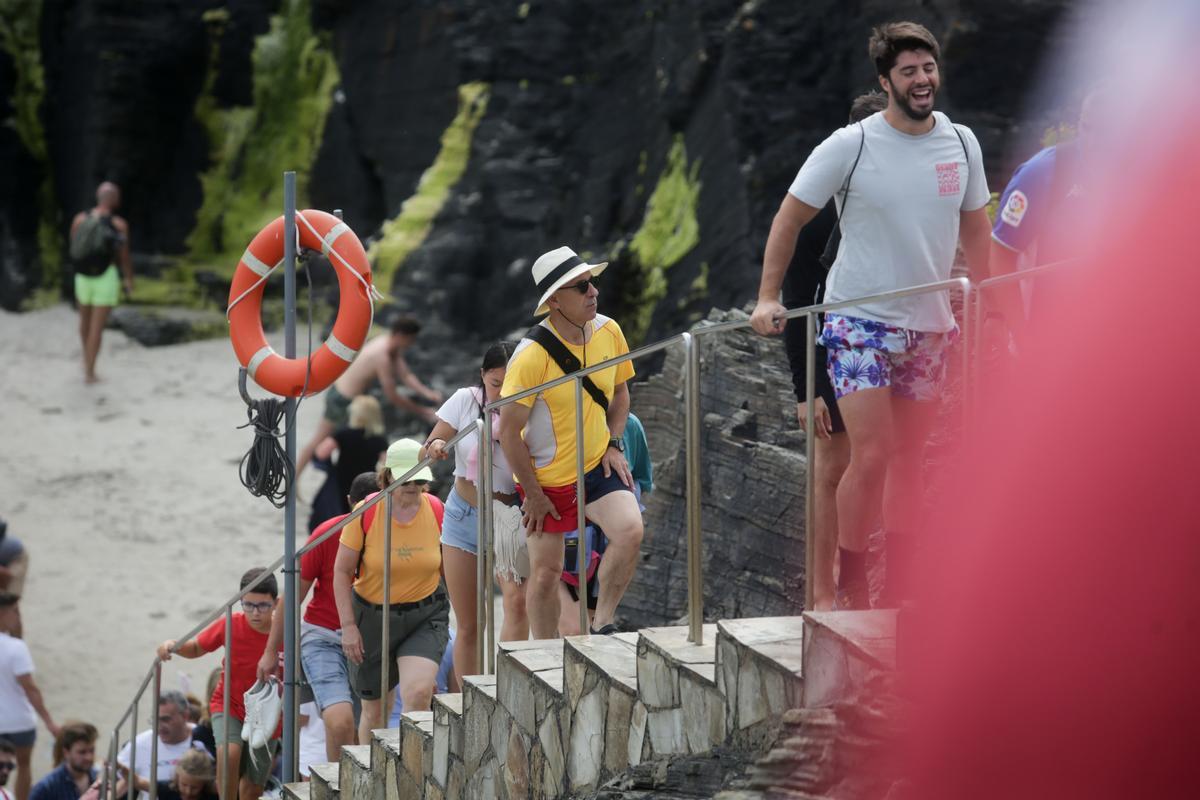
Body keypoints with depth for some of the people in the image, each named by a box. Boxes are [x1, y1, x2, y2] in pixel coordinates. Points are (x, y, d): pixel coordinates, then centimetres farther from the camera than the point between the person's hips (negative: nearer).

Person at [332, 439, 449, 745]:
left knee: (418, 693, -23)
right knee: (374, 709, 10)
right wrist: (348, 626, -11)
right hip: (372, 616, 0)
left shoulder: (437, 511, -6)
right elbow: (342, 571, -5)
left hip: (425, 617, 0)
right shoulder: (366, 513, -11)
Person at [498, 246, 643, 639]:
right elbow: (508, 430, -18)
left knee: (630, 530, -22)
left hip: (598, 465, 4)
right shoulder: (532, 355, -23)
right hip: (546, 479, -4)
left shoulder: (609, 331, -5)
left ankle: (602, 626, -6)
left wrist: (614, 443, 0)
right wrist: (532, 495, -13)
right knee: (546, 574, 4)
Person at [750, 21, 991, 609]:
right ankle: (850, 585, -3)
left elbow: (973, 226, 18)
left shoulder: (961, 143, 4)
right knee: (871, 455, -15)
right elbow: (790, 218, -3)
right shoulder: (851, 146, -9)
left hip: (929, 326, 5)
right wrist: (767, 297, -10)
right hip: (859, 320, -4)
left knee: (908, 462, 9)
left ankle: (898, 591, 17)